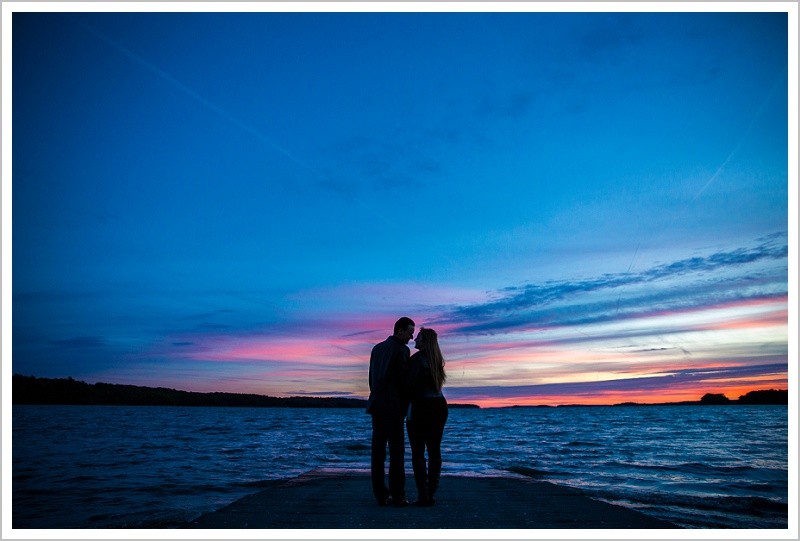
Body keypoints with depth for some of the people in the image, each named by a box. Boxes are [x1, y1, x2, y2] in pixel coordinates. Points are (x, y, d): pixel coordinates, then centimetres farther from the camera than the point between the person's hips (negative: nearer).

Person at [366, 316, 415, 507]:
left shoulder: (377, 348, 15)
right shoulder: (402, 350, -9)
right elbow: (403, 380, -10)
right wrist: (406, 406, 2)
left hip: (376, 405, 7)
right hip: (393, 407, -7)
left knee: (378, 451, 5)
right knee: (396, 451, -3)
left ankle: (381, 495, 7)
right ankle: (397, 496, -2)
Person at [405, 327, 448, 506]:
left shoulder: (417, 357, -12)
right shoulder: (437, 359, 12)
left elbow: (410, 384, -16)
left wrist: (408, 398, 4)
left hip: (421, 407, -7)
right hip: (439, 406, 7)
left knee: (418, 452, -1)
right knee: (434, 451, 7)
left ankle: (423, 496, -4)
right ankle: (431, 493, 8)